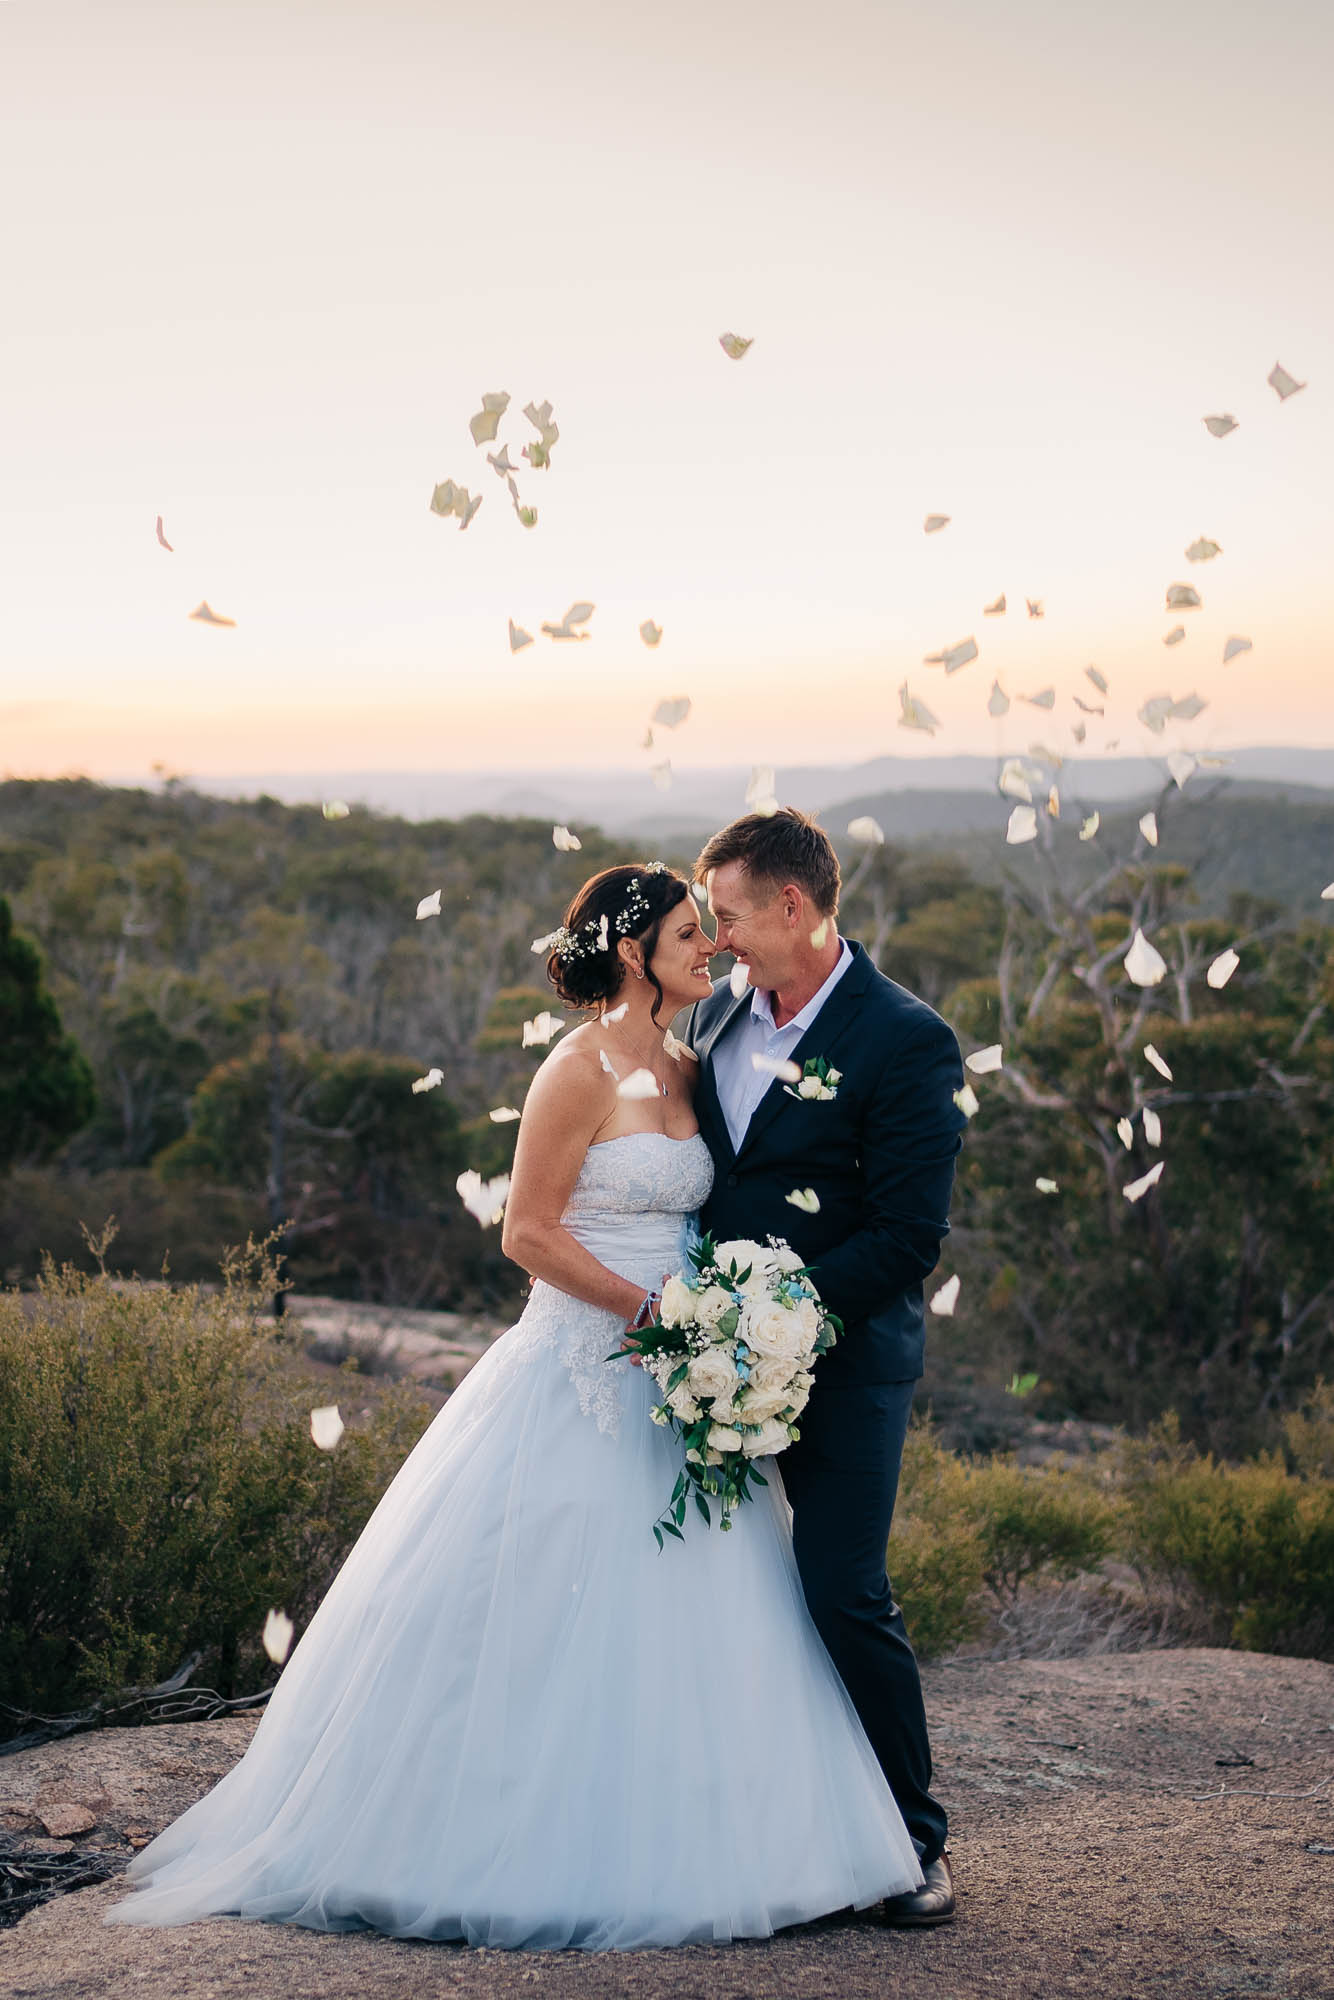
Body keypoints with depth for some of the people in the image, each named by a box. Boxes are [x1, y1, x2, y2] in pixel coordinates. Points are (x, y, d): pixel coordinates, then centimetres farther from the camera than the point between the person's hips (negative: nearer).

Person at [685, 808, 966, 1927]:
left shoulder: (905, 1041, -13)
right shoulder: (717, 1016, 9)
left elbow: (910, 1237, -16)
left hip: (842, 1359, -6)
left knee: (844, 1597, -7)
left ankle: (914, 1837, 11)